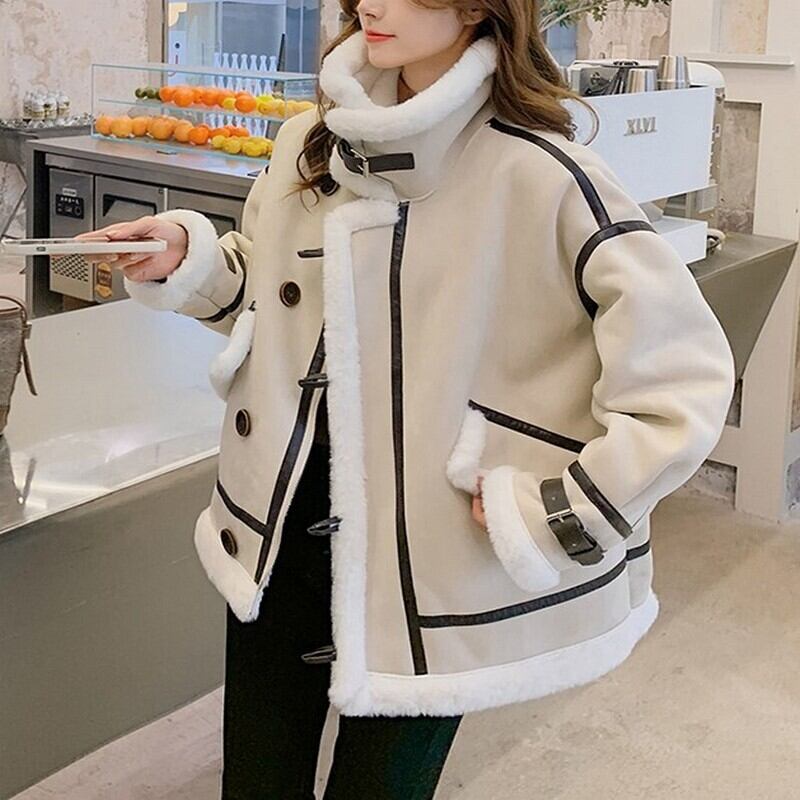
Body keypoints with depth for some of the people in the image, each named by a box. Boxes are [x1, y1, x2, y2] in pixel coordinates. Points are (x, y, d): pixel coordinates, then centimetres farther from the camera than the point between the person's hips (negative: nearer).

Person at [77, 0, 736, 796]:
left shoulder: (541, 177, -18)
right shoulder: (309, 142, 2)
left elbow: (684, 374, -19)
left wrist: (551, 520, -18)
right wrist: (186, 261, 0)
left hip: (426, 554, -5)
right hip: (281, 523, 5)